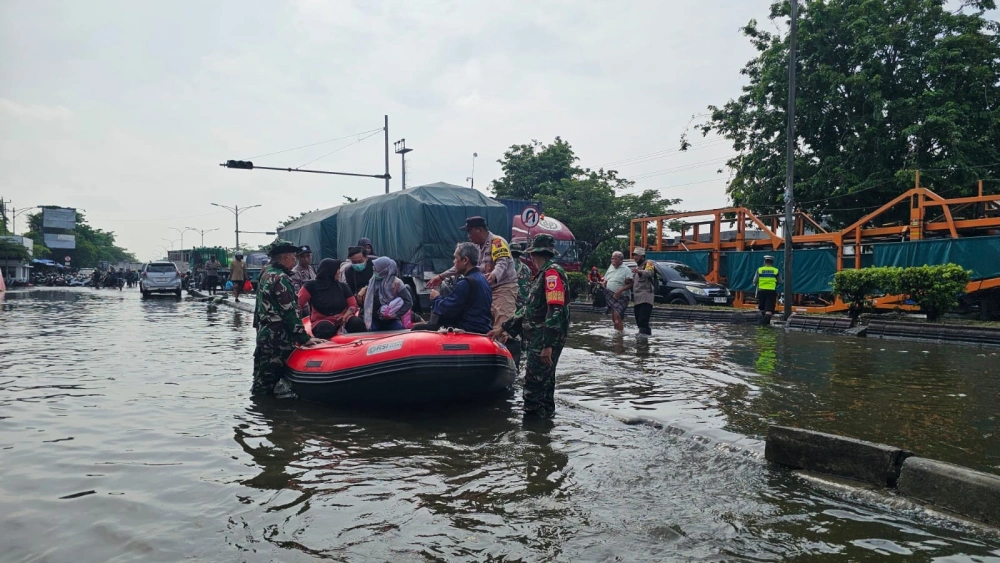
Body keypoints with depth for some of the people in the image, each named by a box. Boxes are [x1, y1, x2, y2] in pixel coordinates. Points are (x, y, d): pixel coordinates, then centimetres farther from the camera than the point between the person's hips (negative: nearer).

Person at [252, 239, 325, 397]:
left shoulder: (266, 273, 13)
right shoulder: (281, 278, -17)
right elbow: (290, 312, -21)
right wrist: (304, 338, -19)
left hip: (263, 332, 10)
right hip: (278, 338, -10)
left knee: (261, 381, 16)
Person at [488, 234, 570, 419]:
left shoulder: (552, 272, -12)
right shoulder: (543, 274, 20)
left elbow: (555, 312, -23)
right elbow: (529, 310, 24)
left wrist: (547, 345, -27)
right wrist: (502, 328, 25)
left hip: (545, 341, -10)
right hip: (538, 341, 10)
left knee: (534, 384, -8)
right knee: (543, 382, 15)